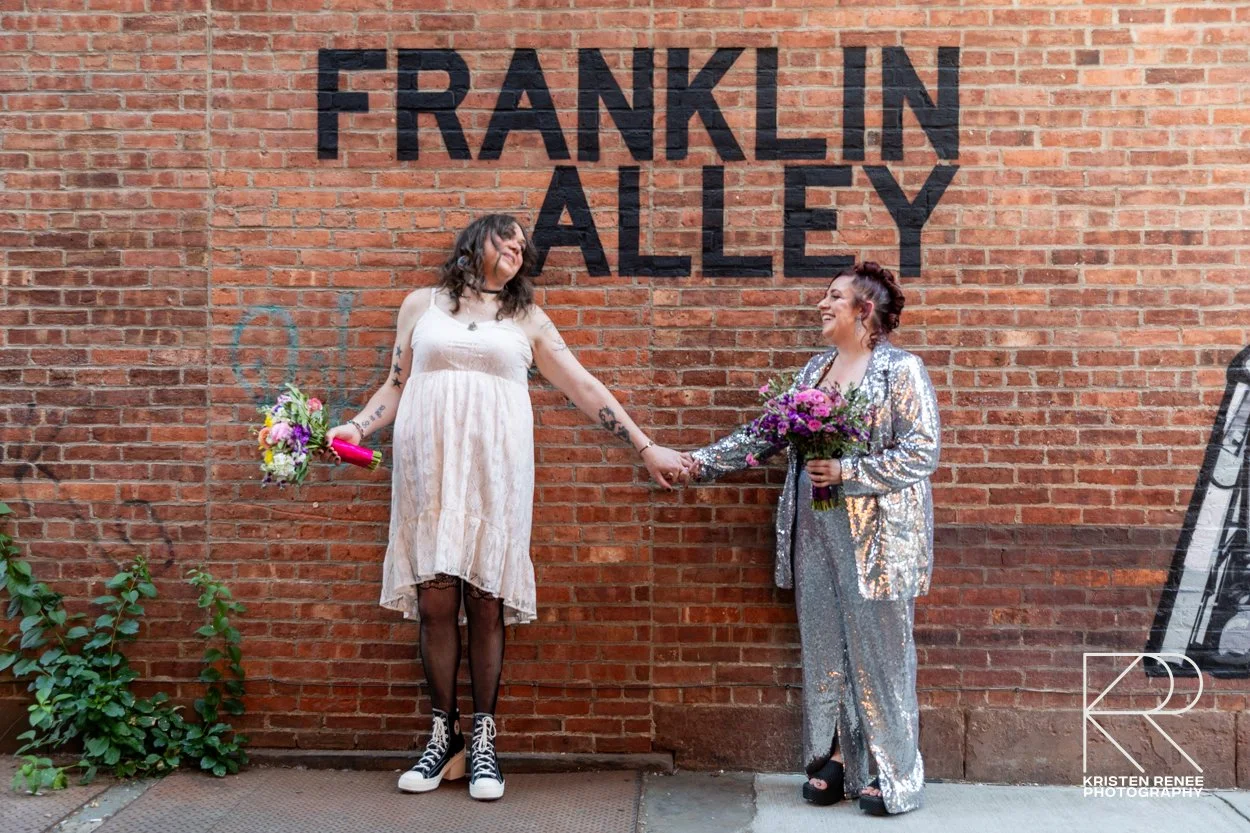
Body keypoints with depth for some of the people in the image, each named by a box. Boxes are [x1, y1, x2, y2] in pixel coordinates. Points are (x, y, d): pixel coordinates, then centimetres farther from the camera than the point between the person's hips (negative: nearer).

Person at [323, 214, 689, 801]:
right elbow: (397, 384, 17)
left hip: (495, 468, 0)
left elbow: (584, 387, 13)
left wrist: (647, 448, 10)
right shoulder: (421, 304, 16)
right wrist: (357, 426, -1)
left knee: (486, 602, -3)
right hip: (428, 466, 0)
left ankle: (483, 741, 7)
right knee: (435, 600, -3)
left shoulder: (527, 319, 15)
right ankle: (443, 736, 9)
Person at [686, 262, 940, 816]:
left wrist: (847, 471, -19)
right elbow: (765, 435, 12)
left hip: (877, 537, -6)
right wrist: (703, 461, 4)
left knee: (879, 653, 1)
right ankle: (834, 761, 24)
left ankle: (898, 776, 15)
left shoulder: (902, 370, -6)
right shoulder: (815, 370, 13)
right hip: (816, 535, 6)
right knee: (825, 650, 10)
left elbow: (922, 452, -13)